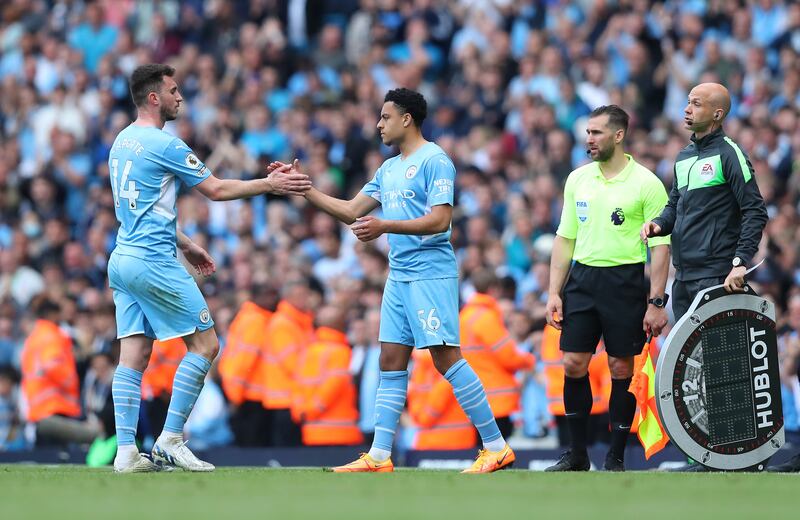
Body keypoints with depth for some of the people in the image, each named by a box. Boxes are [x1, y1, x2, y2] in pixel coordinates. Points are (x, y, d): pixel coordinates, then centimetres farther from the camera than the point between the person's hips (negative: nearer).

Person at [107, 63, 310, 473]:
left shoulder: (122, 142, 15)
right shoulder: (164, 145, -12)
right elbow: (216, 189, -7)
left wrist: (185, 245, 29)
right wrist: (270, 184, 2)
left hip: (124, 258, 9)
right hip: (153, 261, -9)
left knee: (133, 355, 4)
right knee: (205, 344, -2)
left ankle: (126, 451, -2)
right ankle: (170, 439, -5)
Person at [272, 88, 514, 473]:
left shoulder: (434, 160, -9)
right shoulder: (388, 169, 18)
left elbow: (439, 220, -18)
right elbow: (351, 211, 21)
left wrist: (384, 226, -25)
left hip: (431, 274, -9)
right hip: (398, 278, 9)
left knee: (446, 358, -12)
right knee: (391, 363, 5)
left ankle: (496, 447, -9)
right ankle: (378, 457, 6)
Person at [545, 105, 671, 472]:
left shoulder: (646, 183, -6)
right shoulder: (578, 179, 9)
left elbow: (660, 245, -7)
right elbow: (565, 238, 14)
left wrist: (656, 302, -12)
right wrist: (554, 292, 8)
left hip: (625, 282, -4)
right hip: (582, 279, 4)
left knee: (622, 369, -1)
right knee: (573, 365, 1)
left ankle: (616, 458, 7)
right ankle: (576, 455, 11)